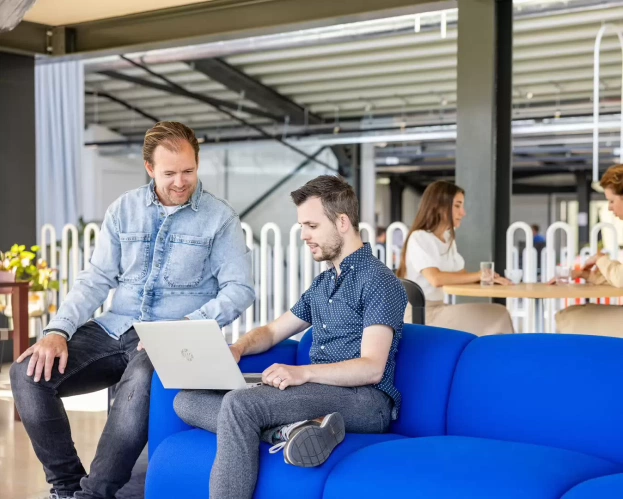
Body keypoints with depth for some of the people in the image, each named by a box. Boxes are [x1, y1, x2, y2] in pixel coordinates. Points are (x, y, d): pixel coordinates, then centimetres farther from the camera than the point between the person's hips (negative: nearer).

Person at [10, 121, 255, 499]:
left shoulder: (220, 219, -2)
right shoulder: (124, 210, 9)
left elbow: (240, 289, -7)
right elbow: (96, 280, 7)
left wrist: (186, 328, -21)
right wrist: (59, 330, -9)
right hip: (114, 330, 4)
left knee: (141, 382, -38)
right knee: (29, 373, -16)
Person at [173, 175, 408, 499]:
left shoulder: (378, 281, -6)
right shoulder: (322, 283, 22)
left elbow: (372, 368, -15)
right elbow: (273, 332, 27)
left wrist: (304, 373, -29)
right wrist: (237, 349, 4)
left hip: (364, 400, -9)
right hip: (317, 393, 9)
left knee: (240, 402, -31)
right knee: (188, 400, -8)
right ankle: (292, 429, -28)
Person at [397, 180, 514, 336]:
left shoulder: (448, 238, 14)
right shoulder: (419, 238, -13)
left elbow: (461, 275, 9)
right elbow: (436, 279, -26)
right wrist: (479, 275, -22)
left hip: (438, 309, 8)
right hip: (420, 314, -8)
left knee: (498, 314, -11)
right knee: (493, 319, -18)